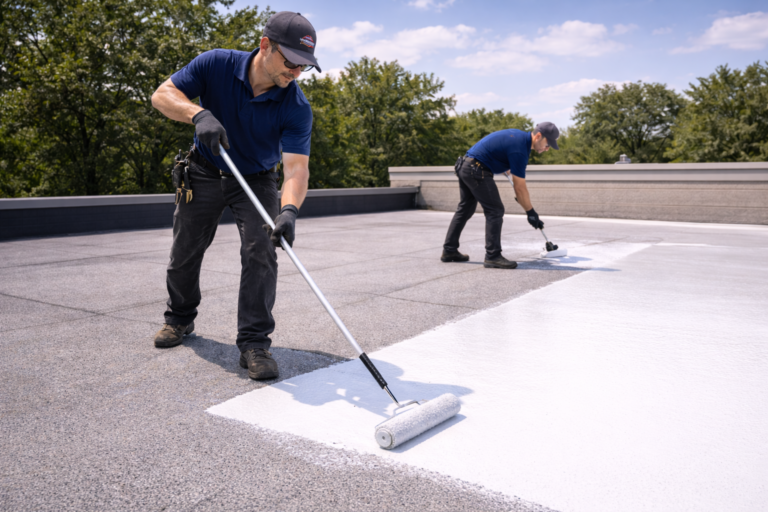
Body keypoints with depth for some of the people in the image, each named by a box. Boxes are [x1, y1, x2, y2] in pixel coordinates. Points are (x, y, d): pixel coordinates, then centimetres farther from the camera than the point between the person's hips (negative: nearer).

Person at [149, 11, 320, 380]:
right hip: (205, 172, 1)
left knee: (260, 252, -19)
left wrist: (289, 210, -52)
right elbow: (162, 94, -18)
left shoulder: (296, 107, -24)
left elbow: (296, 166, -33)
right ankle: (180, 318, 35)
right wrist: (198, 113, -39)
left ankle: (254, 342, -9)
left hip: (257, 179, -1)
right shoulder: (216, 64, -21)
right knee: (184, 252, 9)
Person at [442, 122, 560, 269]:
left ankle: (449, 251, 21)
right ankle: (492, 256, -7)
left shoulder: (519, 135, 9)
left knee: (464, 209, 16)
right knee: (495, 211, -8)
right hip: (476, 170, -11)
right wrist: (531, 212, -7)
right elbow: (519, 188, -15)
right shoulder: (519, 149, -19)